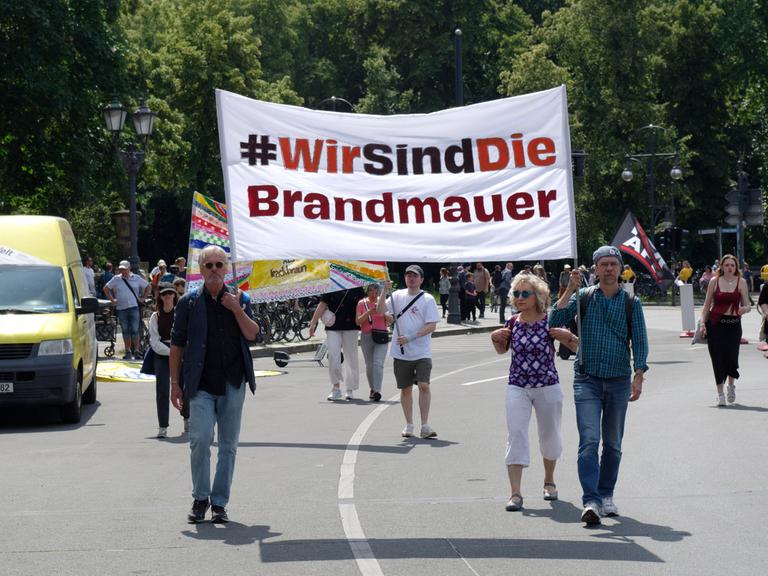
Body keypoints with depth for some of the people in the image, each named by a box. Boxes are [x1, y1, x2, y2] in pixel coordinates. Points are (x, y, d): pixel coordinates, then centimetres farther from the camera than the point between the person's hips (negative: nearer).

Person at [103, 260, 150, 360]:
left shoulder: (136, 278, 7)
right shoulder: (116, 279, 8)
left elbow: (147, 286, 16)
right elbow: (106, 288, 15)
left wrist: (142, 298, 8)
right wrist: (112, 299, 7)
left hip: (134, 307, -2)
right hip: (121, 308, 2)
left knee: (135, 330, -7)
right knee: (125, 331, 5)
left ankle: (136, 351, -2)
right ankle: (128, 352, 11)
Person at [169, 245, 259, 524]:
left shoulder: (240, 299, 8)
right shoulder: (189, 302, 3)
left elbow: (252, 334, -2)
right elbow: (177, 344, 4)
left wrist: (236, 309, -13)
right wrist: (175, 383, 0)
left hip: (233, 383, 2)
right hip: (201, 384, -2)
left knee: (228, 445, 5)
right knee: (200, 439, -14)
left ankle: (219, 503, 13)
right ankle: (200, 498, 2)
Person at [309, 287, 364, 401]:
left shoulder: (357, 289, 5)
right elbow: (322, 305, 3)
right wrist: (313, 323, -1)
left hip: (351, 328, 0)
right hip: (333, 328, 0)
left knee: (351, 358, 4)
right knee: (333, 356, -9)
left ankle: (350, 390, 16)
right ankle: (336, 387, 2)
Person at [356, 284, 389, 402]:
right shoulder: (362, 303, 3)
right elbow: (358, 321, -4)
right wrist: (369, 312, -17)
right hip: (366, 336, 2)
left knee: (378, 363, -15)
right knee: (369, 365, 9)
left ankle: (377, 391, -20)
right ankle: (372, 388, 26)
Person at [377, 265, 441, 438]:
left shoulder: (428, 299, -3)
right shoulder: (398, 295, 8)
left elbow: (432, 326, -9)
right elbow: (380, 310, -1)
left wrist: (410, 337, -18)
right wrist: (385, 291, -14)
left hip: (422, 352, -3)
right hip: (401, 352, 3)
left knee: (424, 385, -15)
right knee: (405, 389, 10)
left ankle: (425, 425, -12)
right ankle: (408, 425, 20)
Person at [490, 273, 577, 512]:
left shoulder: (550, 322, -7)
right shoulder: (512, 324, 0)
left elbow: (576, 347, 1)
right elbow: (501, 350, 19)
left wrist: (568, 336, -19)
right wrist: (495, 338, -1)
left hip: (547, 386, -1)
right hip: (517, 387, 1)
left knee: (549, 435, 15)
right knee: (515, 436, -11)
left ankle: (549, 481, 39)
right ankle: (515, 493, -14)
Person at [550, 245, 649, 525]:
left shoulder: (631, 303, 6)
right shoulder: (583, 297, 4)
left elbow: (639, 341, 3)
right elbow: (555, 322, -6)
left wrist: (638, 376, -7)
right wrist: (570, 289, -11)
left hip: (619, 381, 2)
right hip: (587, 379, -2)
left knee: (613, 444, 10)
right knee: (589, 441, -14)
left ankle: (606, 495, 22)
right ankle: (591, 501, -20)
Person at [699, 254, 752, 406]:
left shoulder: (741, 282, 3)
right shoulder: (714, 281, 4)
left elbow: (747, 305, 3)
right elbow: (707, 304, 7)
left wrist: (744, 309, -20)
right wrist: (703, 323, -2)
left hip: (733, 324, 0)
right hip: (715, 323, 0)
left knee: (731, 356, -8)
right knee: (717, 358, -2)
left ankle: (731, 385, 22)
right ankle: (720, 393, 8)